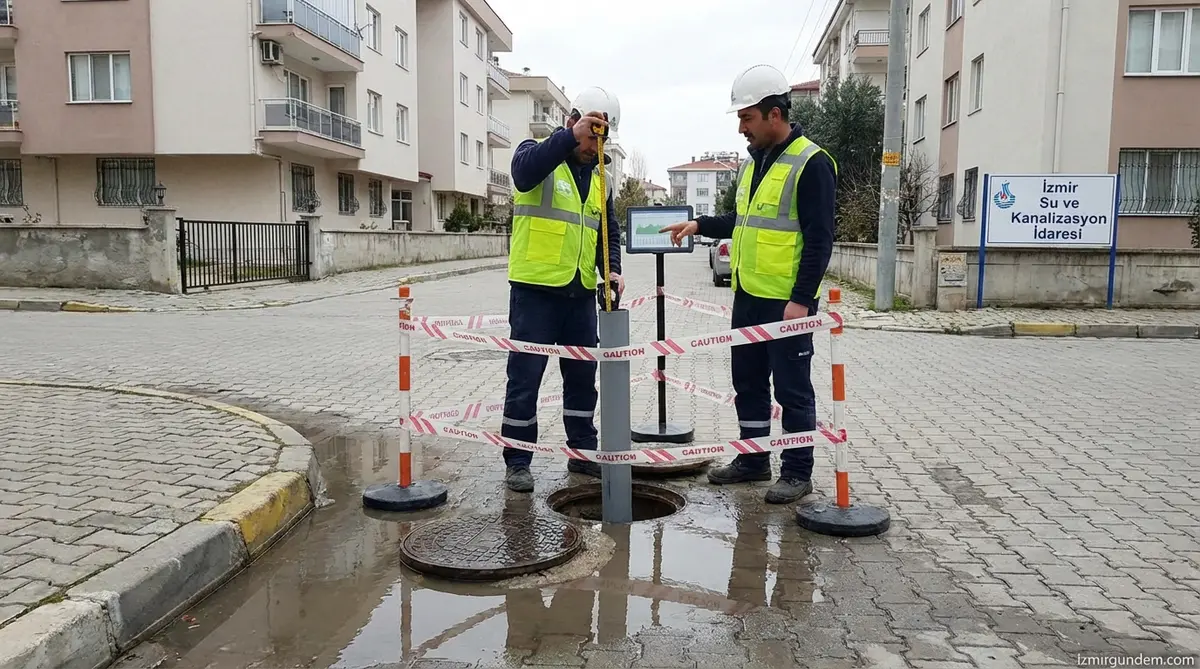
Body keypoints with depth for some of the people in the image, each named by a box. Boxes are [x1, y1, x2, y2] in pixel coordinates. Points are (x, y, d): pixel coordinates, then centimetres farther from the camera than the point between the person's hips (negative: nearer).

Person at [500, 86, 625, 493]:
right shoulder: (538, 152, -3)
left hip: (581, 292, 6)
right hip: (535, 289, -6)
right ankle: (517, 461, 10)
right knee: (526, 376, -1)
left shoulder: (599, 177, 15)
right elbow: (524, 172, -28)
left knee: (583, 376, 13)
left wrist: (611, 269, 1)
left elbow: (610, 233, 19)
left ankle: (582, 452, 27)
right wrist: (570, 136, -35)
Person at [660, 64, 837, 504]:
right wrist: (699, 225, 14)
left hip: (787, 301, -9)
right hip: (748, 296, 9)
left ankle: (798, 471, 14)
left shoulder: (811, 163, -12)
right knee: (748, 381, 15)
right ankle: (753, 460, 29)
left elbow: (819, 239, -16)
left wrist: (801, 298, -20)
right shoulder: (753, 162, 14)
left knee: (791, 387, 1)